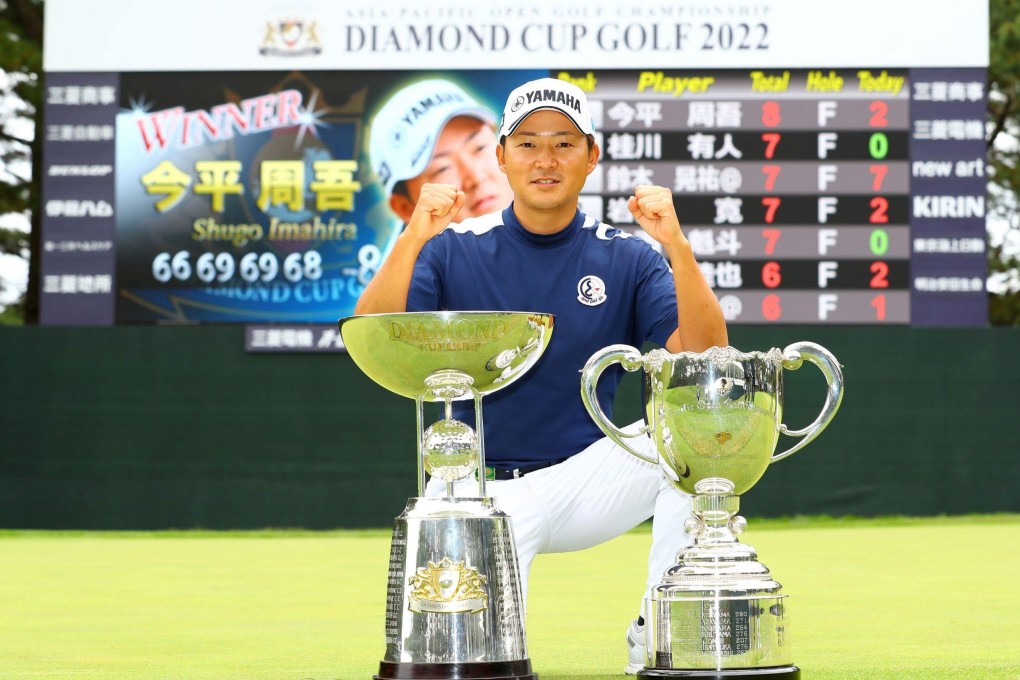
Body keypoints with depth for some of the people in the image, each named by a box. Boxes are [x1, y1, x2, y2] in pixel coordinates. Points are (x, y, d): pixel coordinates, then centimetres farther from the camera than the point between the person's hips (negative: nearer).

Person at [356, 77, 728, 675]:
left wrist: (676, 246, -26)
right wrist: (411, 242, -29)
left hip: (581, 485, 2)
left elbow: (706, 356, -13)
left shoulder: (628, 259, 1)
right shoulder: (454, 250, -1)